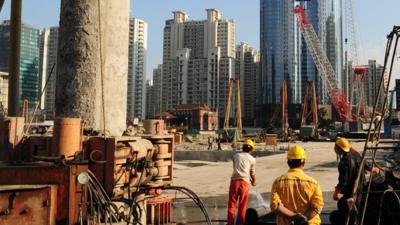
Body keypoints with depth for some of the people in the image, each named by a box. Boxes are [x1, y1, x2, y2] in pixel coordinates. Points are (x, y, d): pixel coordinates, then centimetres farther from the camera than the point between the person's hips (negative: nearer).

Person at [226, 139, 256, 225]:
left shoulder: (236, 155, 13)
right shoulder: (252, 159, 10)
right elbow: (252, 173, 14)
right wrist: (254, 182, 36)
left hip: (235, 180, 1)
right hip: (245, 181, -1)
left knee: (232, 203, 6)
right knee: (242, 205, 9)